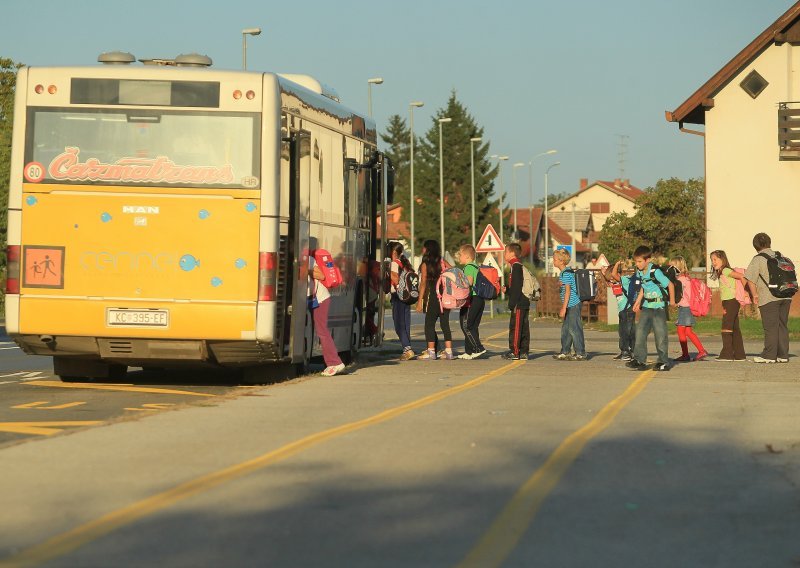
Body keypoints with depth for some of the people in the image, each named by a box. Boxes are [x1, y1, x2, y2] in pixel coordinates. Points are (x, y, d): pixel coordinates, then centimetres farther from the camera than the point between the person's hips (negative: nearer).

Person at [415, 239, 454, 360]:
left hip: (432, 297, -5)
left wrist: (420, 301, -6)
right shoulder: (443, 262, 8)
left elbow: (423, 284, -8)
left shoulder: (425, 265, -4)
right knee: (445, 323, 8)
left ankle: (431, 352, -2)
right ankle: (448, 351, 6)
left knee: (430, 323, 1)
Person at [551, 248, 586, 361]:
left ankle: (580, 353, -3)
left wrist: (564, 308, -18)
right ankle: (565, 352, 20)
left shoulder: (566, 273, -14)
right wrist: (563, 308, 25)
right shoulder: (563, 273, 16)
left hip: (573, 304, -10)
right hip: (570, 305, 10)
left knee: (574, 329, -6)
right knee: (565, 329, 13)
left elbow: (567, 291, -17)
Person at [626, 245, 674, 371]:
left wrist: (672, 300, -3)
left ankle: (664, 362, 7)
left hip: (658, 307, -7)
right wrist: (637, 302, 17)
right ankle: (639, 360, 0)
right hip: (646, 307, 7)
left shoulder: (655, 272, -19)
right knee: (640, 332, -2)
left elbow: (670, 285, -13)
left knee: (660, 334, -1)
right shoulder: (639, 272, 4)